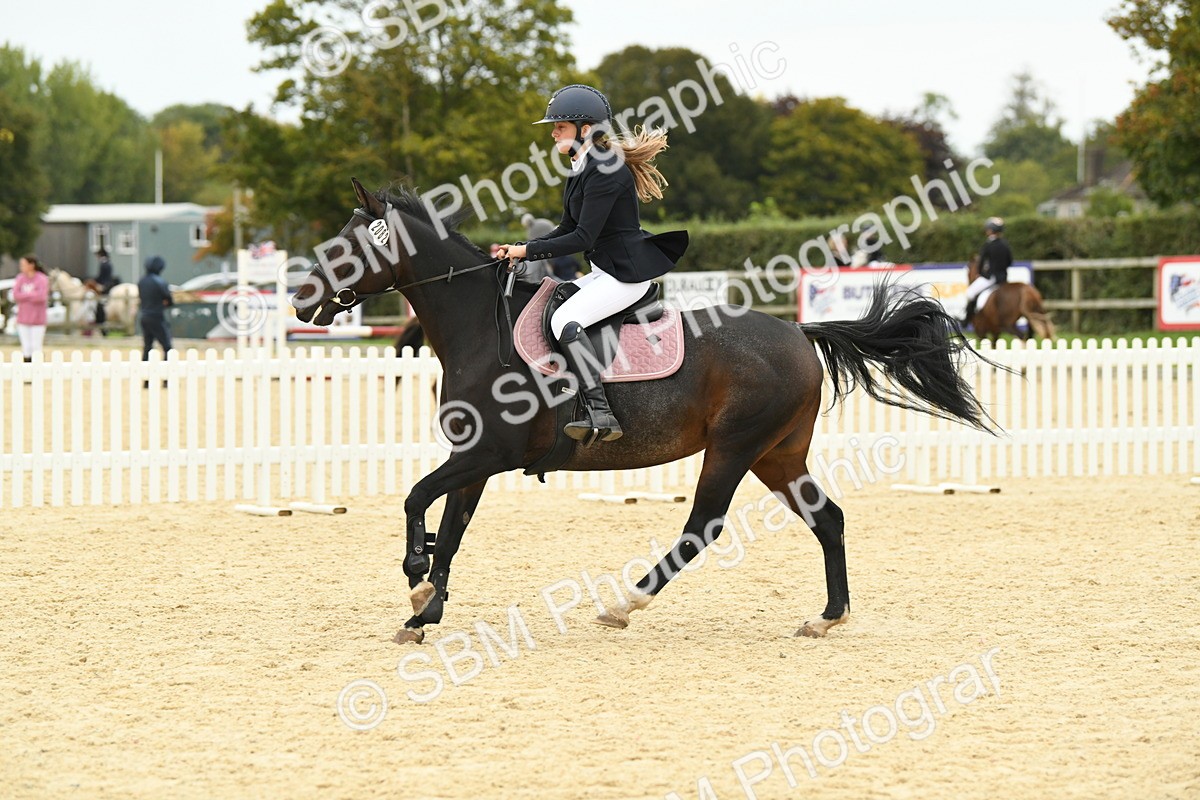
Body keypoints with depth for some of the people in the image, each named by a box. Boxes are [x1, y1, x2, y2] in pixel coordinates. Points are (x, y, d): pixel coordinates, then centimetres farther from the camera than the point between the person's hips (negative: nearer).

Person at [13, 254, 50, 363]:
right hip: (23, 320, 4)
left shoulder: (42, 279, -8)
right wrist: (32, 295, -11)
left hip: (37, 320, -4)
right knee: (26, 347, 7)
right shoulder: (20, 279, 4)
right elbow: (16, 296, -6)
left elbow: (41, 297, -20)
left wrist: (24, 296, -10)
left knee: (36, 347, -3)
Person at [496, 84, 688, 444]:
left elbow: (583, 239, -23)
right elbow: (568, 230, 16)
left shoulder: (604, 172, -19)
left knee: (564, 320, -26)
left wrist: (529, 250, -17)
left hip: (628, 273, -11)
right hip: (605, 271, 11)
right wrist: (519, 248, 4)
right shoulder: (582, 170, 12)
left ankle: (602, 415, -30)